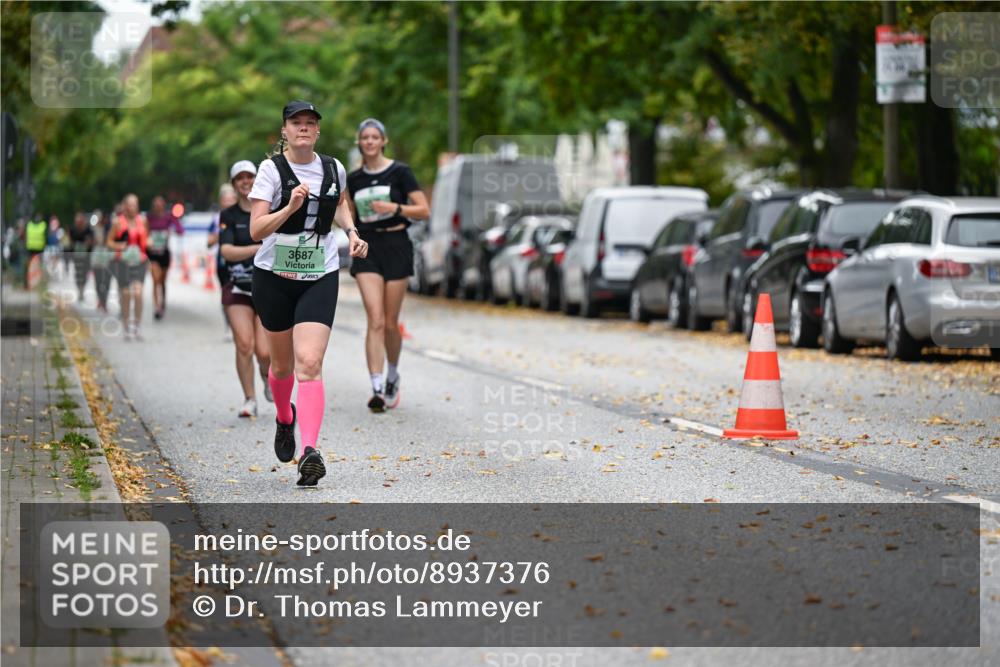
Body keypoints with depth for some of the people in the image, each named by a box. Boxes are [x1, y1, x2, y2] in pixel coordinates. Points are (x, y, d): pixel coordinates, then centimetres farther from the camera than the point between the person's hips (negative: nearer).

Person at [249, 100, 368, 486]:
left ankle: (310, 452, -24)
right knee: (283, 363, 15)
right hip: (273, 276, -1)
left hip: (320, 277, 1)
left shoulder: (334, 169, 3)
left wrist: (351, 231, 9)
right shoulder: (271, 169, -8)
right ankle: (285, 419, 47)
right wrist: (291, 207, -29)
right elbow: (256, 230, -16)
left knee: (310, 364, -15)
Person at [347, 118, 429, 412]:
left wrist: (395, 208, -19)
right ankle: (377, 389, -17)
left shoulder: (399, 172, -3)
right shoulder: (354, 178, 8)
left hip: (396, 246, -2)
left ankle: (393, 377, 30)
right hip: (367, 248, 2)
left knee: (390, 322, 4)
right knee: (375, 320, -12)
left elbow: (424, 210, -7)